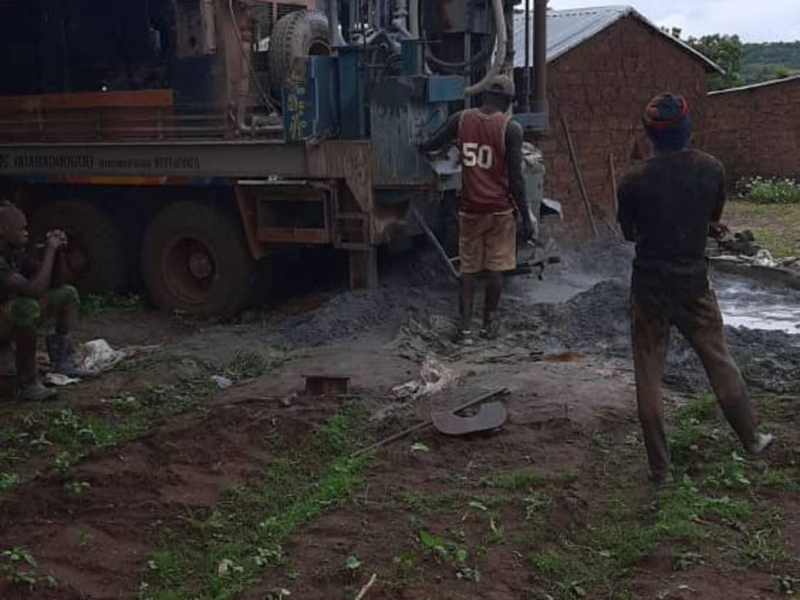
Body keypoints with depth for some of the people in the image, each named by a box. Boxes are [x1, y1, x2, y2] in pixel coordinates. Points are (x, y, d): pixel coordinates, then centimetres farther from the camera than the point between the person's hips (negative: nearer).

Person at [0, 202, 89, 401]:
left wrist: (58, 251, -5)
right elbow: (34, 290, -36)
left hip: (17, 317, 10)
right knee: (28, 307, -40)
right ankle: (28, 383, -29)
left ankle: (62, 359, 4)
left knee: (67, 294, 13)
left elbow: (55, 284, 10)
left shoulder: (17, 254, 3)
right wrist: (49, 250, -28)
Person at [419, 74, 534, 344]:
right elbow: (515, 178, -11)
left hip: (470, 208, 3)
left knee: (468, 268, 10)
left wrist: (422, 146, 38)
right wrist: (526, 218, -3)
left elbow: (432, 145, 14)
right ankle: (489, 324, 18)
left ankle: (465, 327, 6)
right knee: (496, 268, 9)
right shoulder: (510, 128, -10)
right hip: (500, 210, -2)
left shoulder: (461, 119, 0)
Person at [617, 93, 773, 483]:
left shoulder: (635, 180, -13)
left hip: (649, 287, -2)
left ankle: (660, 466, 12)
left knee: (648, 375, 8)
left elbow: (629, 232, 1)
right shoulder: (712, 169, -6)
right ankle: (751, 439, 33)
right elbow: (714, 220, 9)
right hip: (694, 283, 2)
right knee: (719, 361, 19)